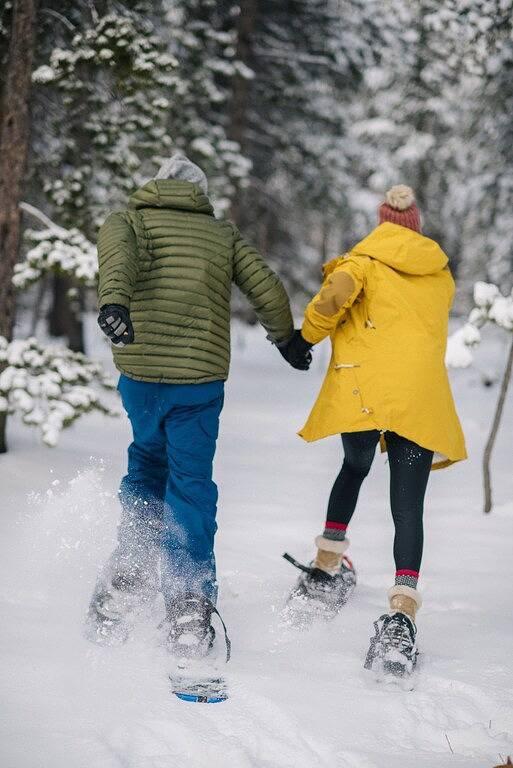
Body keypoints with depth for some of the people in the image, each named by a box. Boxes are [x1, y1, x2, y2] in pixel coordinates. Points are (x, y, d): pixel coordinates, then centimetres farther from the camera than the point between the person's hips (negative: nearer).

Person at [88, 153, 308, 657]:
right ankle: (190, 603, -5)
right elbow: (269, 292, 10)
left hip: (139, 370, 0)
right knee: (191, 483, 6)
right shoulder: (223, 234, 16)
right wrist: (287, 341, 28)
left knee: (147, 464, 24)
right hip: (202, 376, 0)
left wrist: (113, 302, -32)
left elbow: (119, 256, -13)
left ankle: (131, 573, 10)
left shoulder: (128, 221, 11)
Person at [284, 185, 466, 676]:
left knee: (354, 468, 28)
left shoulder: (367, 258, 7)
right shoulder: (441, 275, 20)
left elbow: (336, 292, -10)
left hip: (362, 388, -1)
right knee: (408, 507, -5)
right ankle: (402, 613, -23)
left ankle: (328, 566, 22)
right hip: (421, 395, 1)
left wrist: (307, 335, 4)